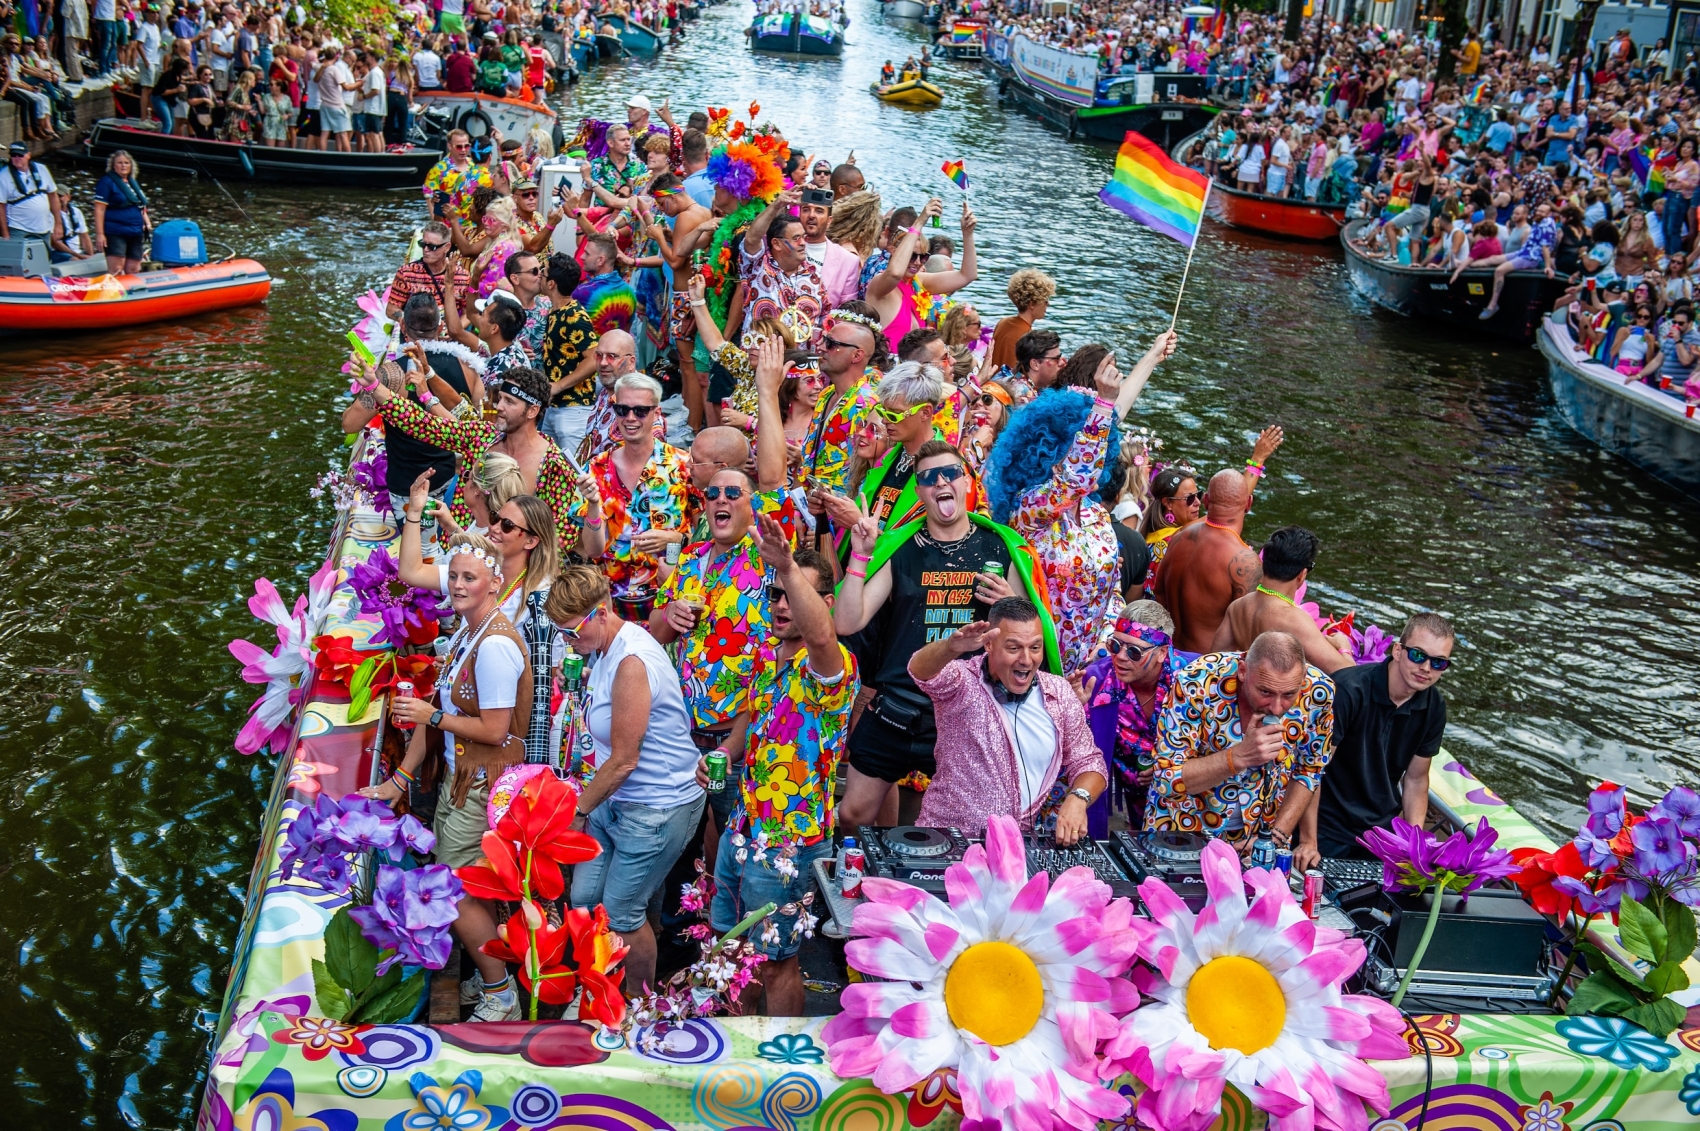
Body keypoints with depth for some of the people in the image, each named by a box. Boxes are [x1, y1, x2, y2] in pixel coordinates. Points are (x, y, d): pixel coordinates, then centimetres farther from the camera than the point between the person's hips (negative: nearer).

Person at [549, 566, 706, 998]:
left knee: (622, 914, 3)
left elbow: (624, 761, -21)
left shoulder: (632, 662, -26)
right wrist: (587, 798, 7)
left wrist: (579, 809, -9)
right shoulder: (605, 649, 4)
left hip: (655, 808, -9)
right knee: (584, 898, 11)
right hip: (617, 799, 9)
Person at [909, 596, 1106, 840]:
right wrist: (952, 647, -50)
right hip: (950, 838, -4)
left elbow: (1087, 763, 10)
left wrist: (1078, 799, -12)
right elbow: (921, 670, -28)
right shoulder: (964, 685, -7)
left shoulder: (1059, 693, 5)